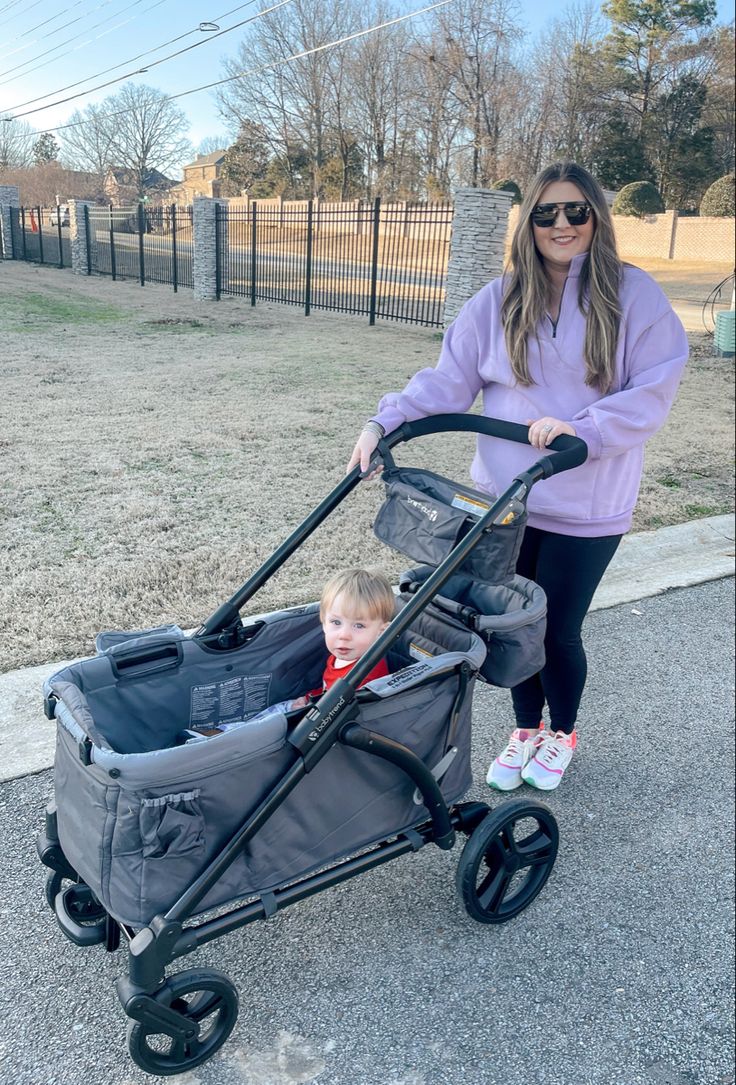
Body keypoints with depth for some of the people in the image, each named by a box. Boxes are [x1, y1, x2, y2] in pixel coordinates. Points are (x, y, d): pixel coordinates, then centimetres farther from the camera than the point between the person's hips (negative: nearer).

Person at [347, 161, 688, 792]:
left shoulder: (635, 296, -4)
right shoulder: (499, 300, 3)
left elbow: (653, 393, -9)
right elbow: (448, 380, 0)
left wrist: (580, 430, -23)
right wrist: (385, 424, -12)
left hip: (585, 509, -3)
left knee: (558, 631, 5)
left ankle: (562, 733, 36)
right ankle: (526, 730, 39)